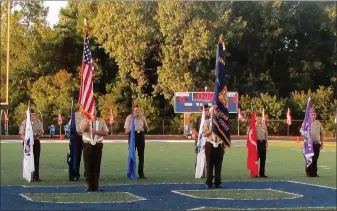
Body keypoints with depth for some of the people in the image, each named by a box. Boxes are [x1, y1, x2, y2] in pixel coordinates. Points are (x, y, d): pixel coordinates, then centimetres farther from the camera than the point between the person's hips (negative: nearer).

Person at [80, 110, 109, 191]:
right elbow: (83, 129, -15)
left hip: (98, 145, 1)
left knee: (96, 166, 2)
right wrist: (89, 119, -16)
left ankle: (95, 185, 9)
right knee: (88, 166, -2)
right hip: (87, 145, -1)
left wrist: (96, 132, -11)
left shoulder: (101, 121, 10)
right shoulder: (84, 121, 6)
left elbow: (106, 132, 3)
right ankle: (89, 185, 5)